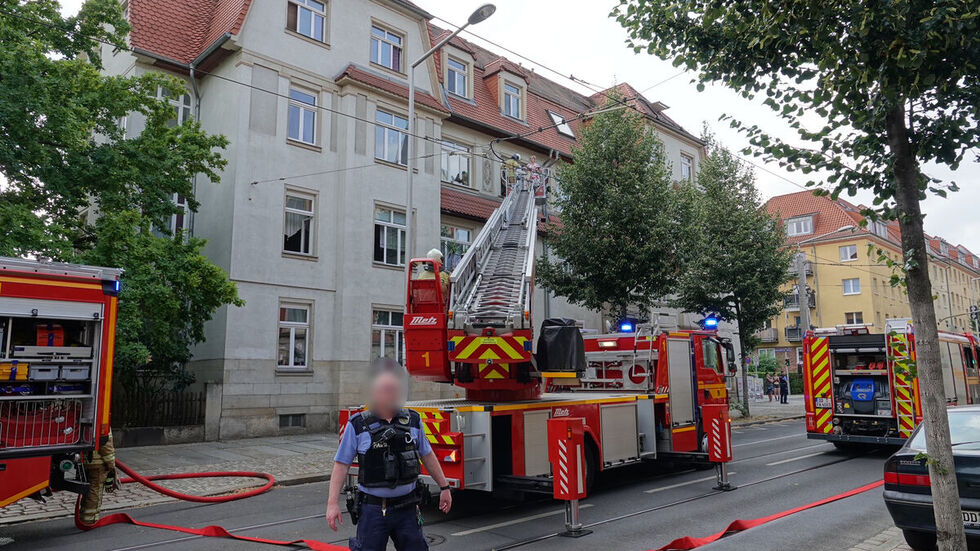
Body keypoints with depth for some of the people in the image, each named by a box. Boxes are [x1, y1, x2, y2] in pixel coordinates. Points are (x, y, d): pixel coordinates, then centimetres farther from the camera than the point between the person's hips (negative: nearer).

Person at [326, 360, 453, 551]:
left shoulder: (413, 420, 2)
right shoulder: (357, 425, -7)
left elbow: (427, 456, 12)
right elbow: (341, 464, -5)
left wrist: (444, 487, 15)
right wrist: (333, 502, -12)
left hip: (407, 508, 3)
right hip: (372, 509, -2)